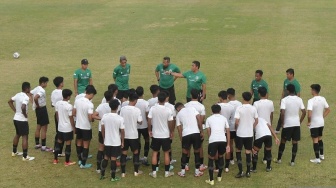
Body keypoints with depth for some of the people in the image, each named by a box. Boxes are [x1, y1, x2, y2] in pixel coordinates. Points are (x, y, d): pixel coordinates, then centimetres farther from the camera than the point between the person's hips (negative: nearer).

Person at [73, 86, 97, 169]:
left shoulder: (77, 100, -4)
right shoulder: (90, 104, -23)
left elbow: (74, 113, 4)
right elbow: (90, 118, -22)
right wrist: (93, 120, -1)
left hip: (78, 126, 6)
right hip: (86, 127, -6)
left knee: (79, 143, 20)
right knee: (86, 145, 6)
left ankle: (80, 160, 33)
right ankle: (83, 164, 11)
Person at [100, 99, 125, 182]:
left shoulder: (104, 116, -7)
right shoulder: (120, 118, -16)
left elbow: (102, 129, 2)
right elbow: (122, 131, -10)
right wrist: (122, 142, 3)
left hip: (107, 141, 3)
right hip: (116, 142, -3)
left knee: (106, 158, 17)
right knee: (113, 159, 4)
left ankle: (102, 174, 24)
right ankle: (113, 177, 12)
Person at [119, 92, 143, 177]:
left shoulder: (123, 109, -6)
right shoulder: (137, 110, -13)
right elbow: (140, 122, -8)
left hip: (124, 134, 2)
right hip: (133, 135, -2)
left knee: (124, 153, 9)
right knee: (135, 152, 15)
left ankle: (123, 172, 10)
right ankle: (136, 171, 20)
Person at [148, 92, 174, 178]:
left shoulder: (152, 109, -11)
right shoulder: (168, 110, -14)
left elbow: (149, 121, -8)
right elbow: (170, 123, -8)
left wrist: (149, 130, 8)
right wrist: (171, 132, 8)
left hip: (155, 135, 1)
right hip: (165, 135, -1)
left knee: (154, 153, 12)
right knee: (166, 153, 12)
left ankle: (154, 172, 14)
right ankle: (167, 172, 17)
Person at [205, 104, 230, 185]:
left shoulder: (209, 119, 16)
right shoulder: (224, 118, 20)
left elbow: (208, 132, 10)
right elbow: (228, 131, 16)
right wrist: (228, 144, 18)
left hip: (213, 140, -2)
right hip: (223, 140, 2)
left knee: (211, 159, 13)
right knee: (220, 157, 26)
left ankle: (211, 180, 8)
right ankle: (219, 176, 34)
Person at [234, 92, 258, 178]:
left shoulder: (239, 108, -14)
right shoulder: (253, 108, -3)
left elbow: (237, 121, -17)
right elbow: (256, 121, 3)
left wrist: (236, 128, 1)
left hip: (240, 133, -3)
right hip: (250, 134, 3)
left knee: (238, 151, 12)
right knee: (248, 152, 10)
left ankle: (240, 172, 8)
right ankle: (248, 172, 14)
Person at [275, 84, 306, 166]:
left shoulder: (284, 100, -13)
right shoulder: (299, 99, -1)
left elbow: (282, 113, -20)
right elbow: (304, 112, 0)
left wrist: (282, 123, -7)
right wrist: (300, 121, 11)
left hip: (287, 124, -3)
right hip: (296, 124, 3)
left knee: (283, 142, 12)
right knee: (295, 143, 8)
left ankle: (279, 159, 21)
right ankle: (292, 161, 11)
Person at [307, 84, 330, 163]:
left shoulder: (311, 101, -22)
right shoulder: (323, 99, -1)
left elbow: (309, 114, -28)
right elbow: (328, 110, 9)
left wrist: (309, 122, -13)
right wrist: (322, 117, 13)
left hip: (314, 124, -6)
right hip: (321, 122, 7)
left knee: (315, 140, 2)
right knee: (320, 139, 22)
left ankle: (317, 158, 6)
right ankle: (321, 155, 33)